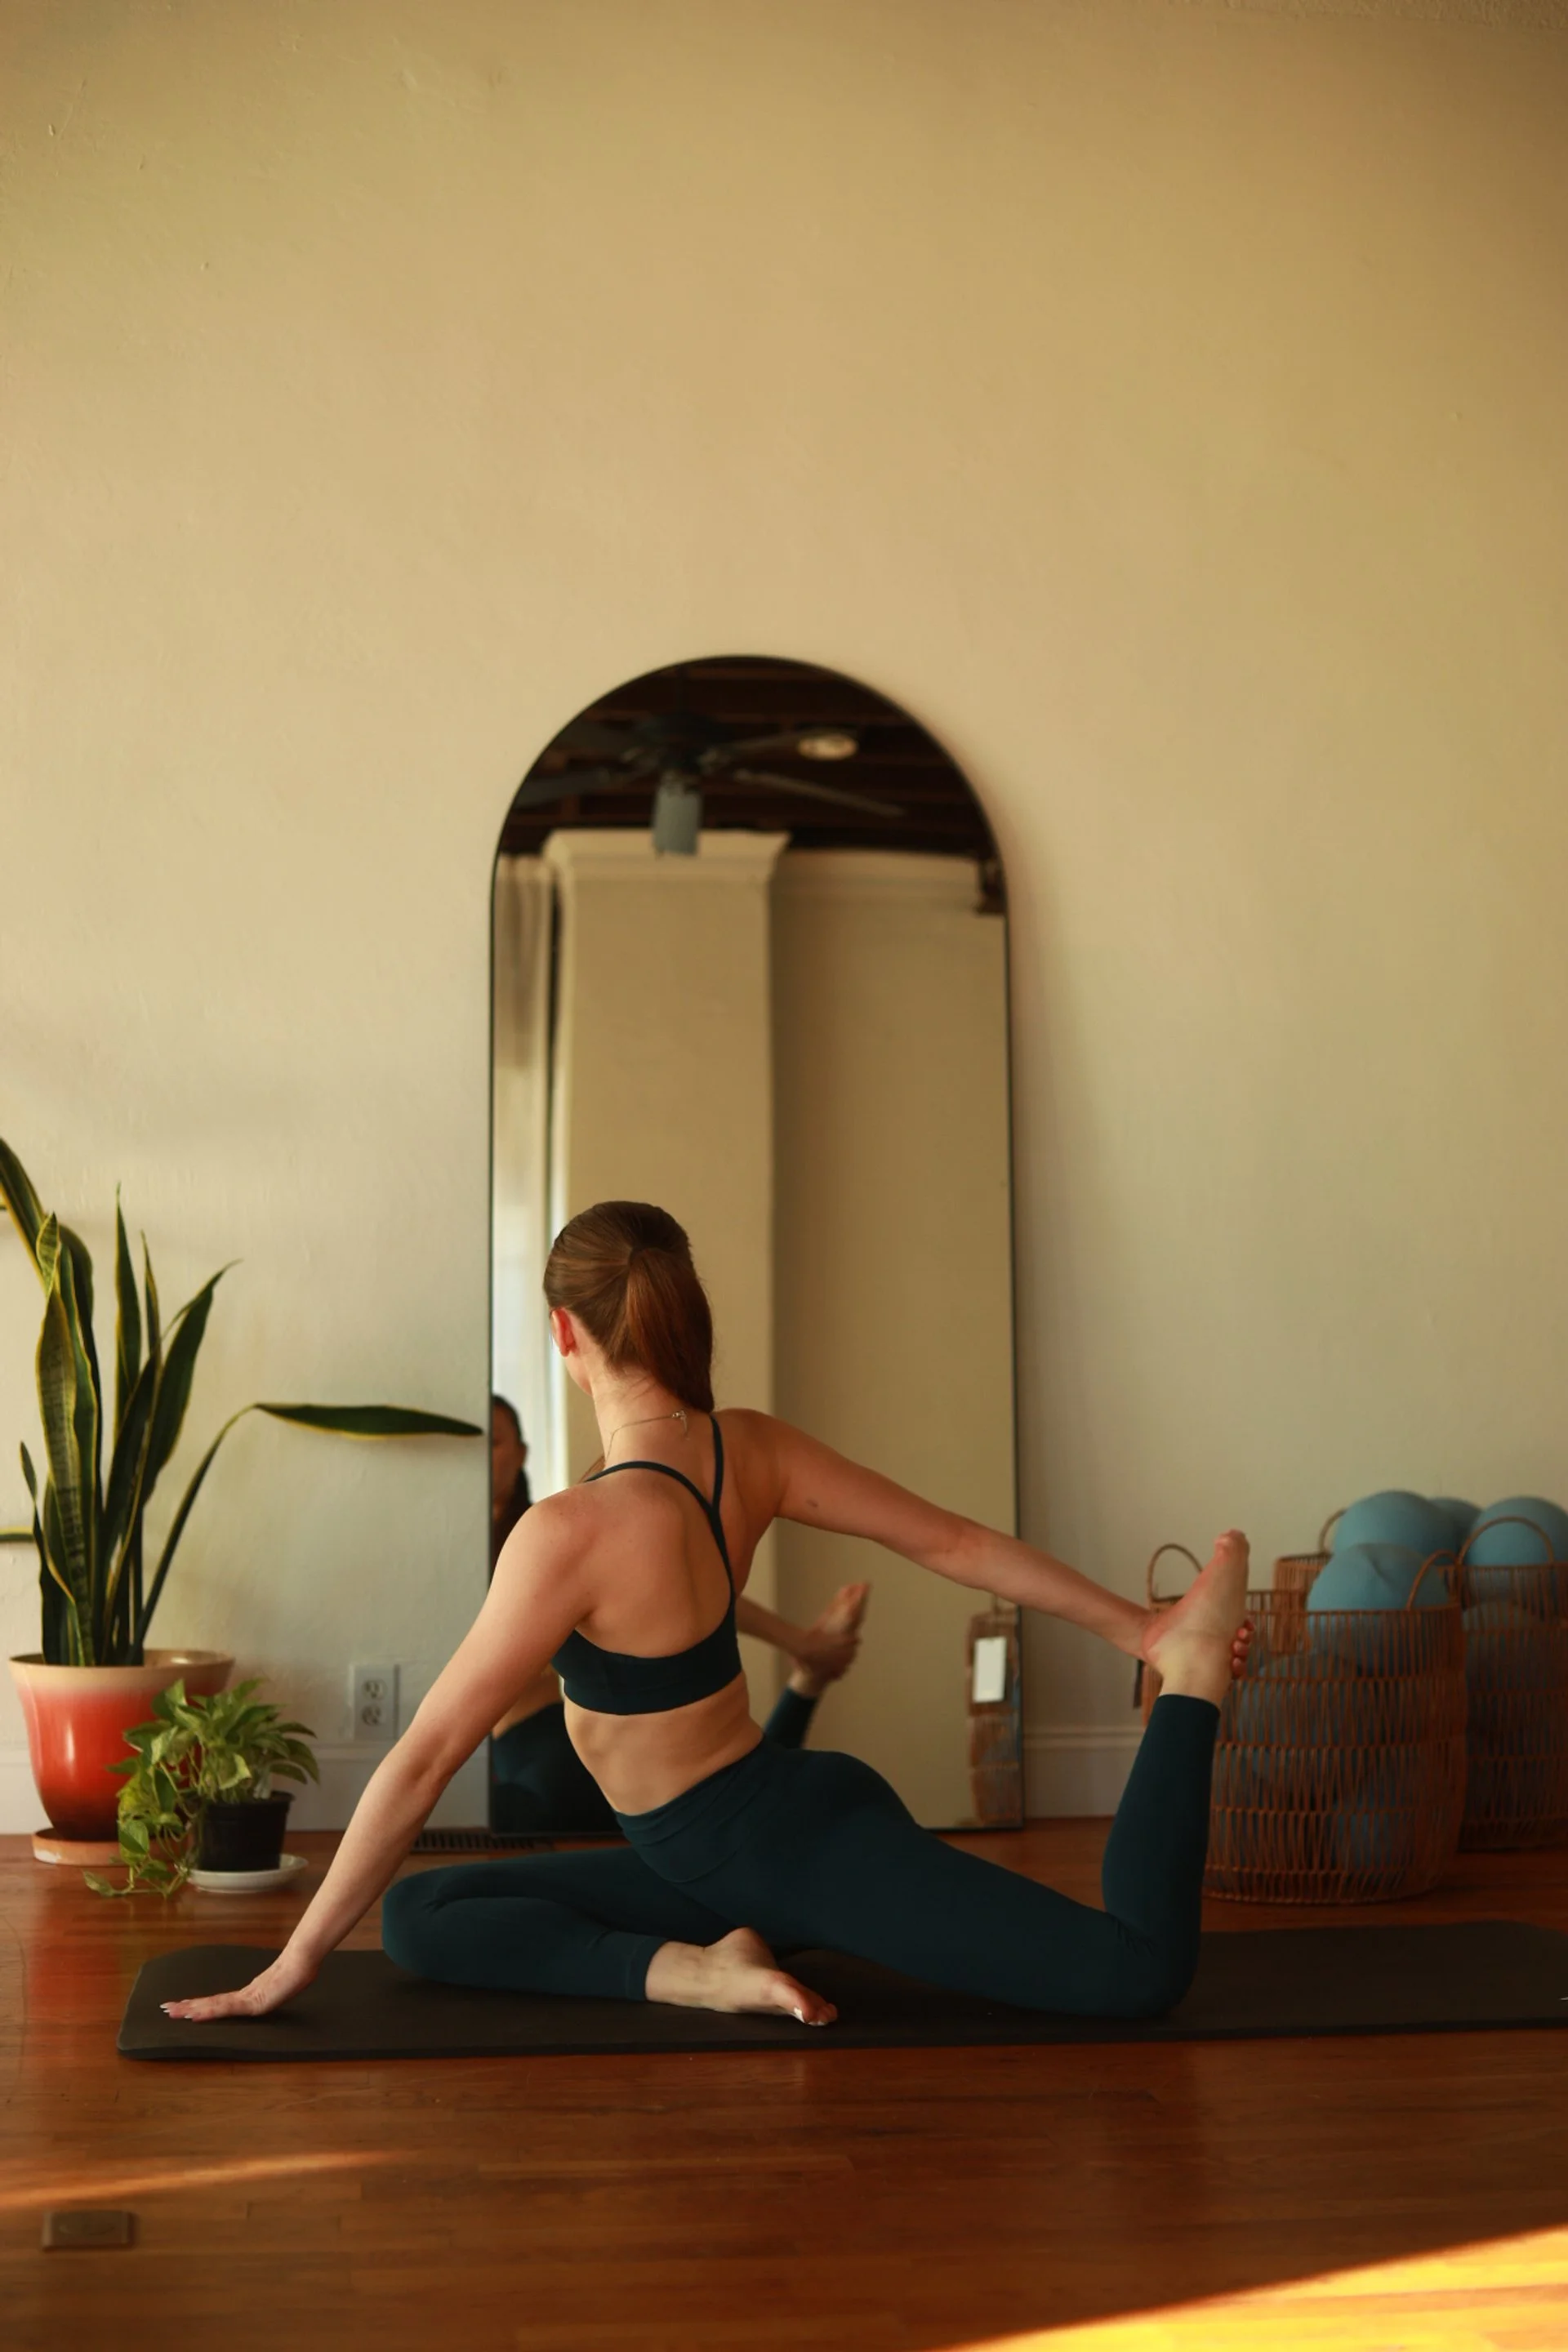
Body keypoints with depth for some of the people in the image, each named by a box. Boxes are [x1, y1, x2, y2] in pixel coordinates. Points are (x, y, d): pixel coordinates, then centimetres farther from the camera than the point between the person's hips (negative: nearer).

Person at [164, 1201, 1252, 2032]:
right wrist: (1136, 1628, 14)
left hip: (811, 1844, -9)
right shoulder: (754, 1448, -3)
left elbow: (425, 1757, -20)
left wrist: (298, 1960, -12)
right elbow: (959, 1543, 3)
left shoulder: (575, 1531, -26)